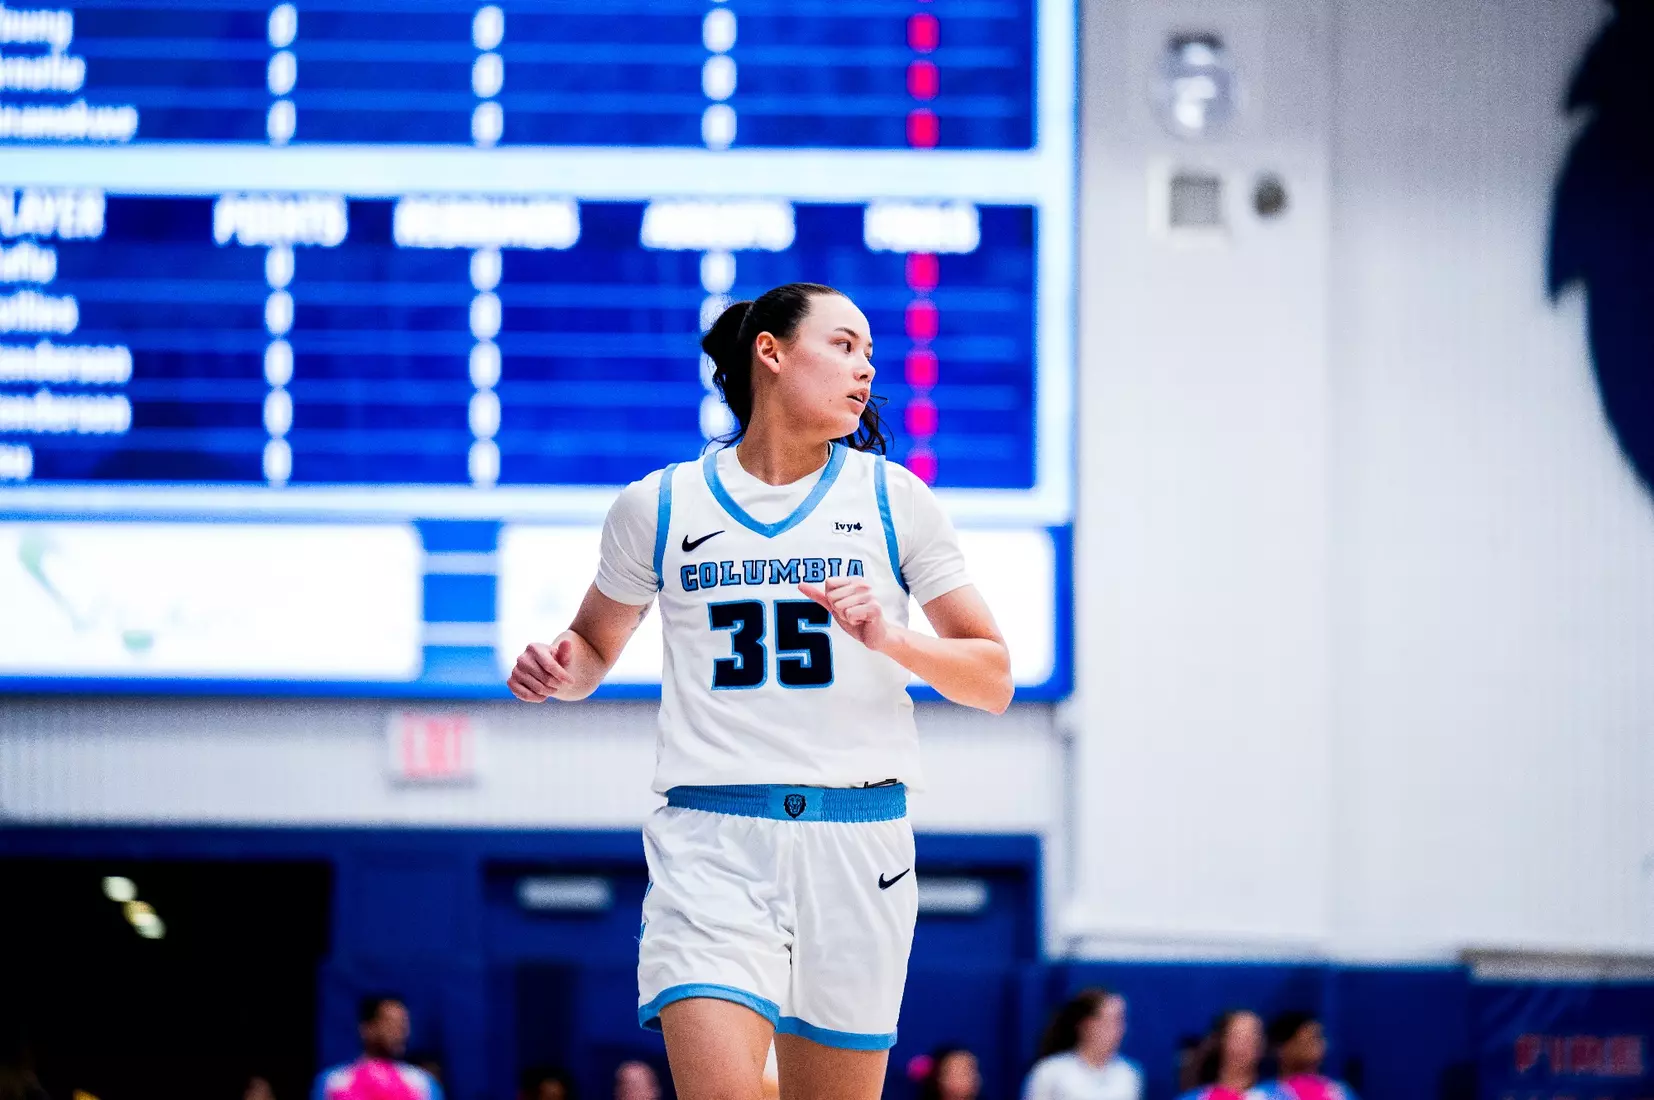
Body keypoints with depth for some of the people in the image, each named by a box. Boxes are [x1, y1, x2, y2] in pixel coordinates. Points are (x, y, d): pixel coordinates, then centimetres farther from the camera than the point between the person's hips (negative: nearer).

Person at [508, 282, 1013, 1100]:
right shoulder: (659, 506, 6)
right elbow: (594, 648, 21)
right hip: (710, 843, -1)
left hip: (856, 842, 2)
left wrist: (890, 639, -13)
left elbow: (993, 680, 6)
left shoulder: (893, 498, 7)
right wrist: (560, 671, -2)